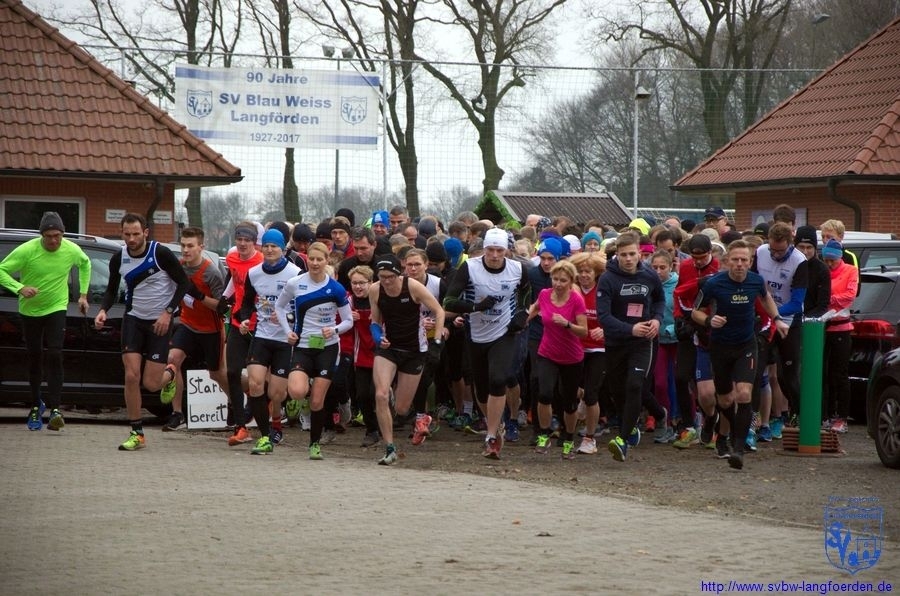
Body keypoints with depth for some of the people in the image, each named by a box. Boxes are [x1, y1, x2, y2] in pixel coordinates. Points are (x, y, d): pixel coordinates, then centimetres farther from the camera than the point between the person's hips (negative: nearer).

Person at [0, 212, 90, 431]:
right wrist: (20, 288, -31)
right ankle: (36, 405, 26)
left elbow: (85, 264, 11)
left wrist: (83, 294, 9)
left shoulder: (72, 250, -12)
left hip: (56, 308, 0)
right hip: (30, 310, 0)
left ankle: (54, 409, -19)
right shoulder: (26, 250, -21)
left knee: (55, 356, -15)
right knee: (34, 358, 9)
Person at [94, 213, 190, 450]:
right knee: (131, 376, -11)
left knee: (151, 384, -7)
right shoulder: (118, 259, -3)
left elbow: (183, 282, -8)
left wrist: (168, 312, -15)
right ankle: (137, 434, -2)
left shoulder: (161, 254, -16)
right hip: (133, 319, 3)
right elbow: (112, 289, 12)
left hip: (160, 321, -3)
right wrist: (103, 310, -8)